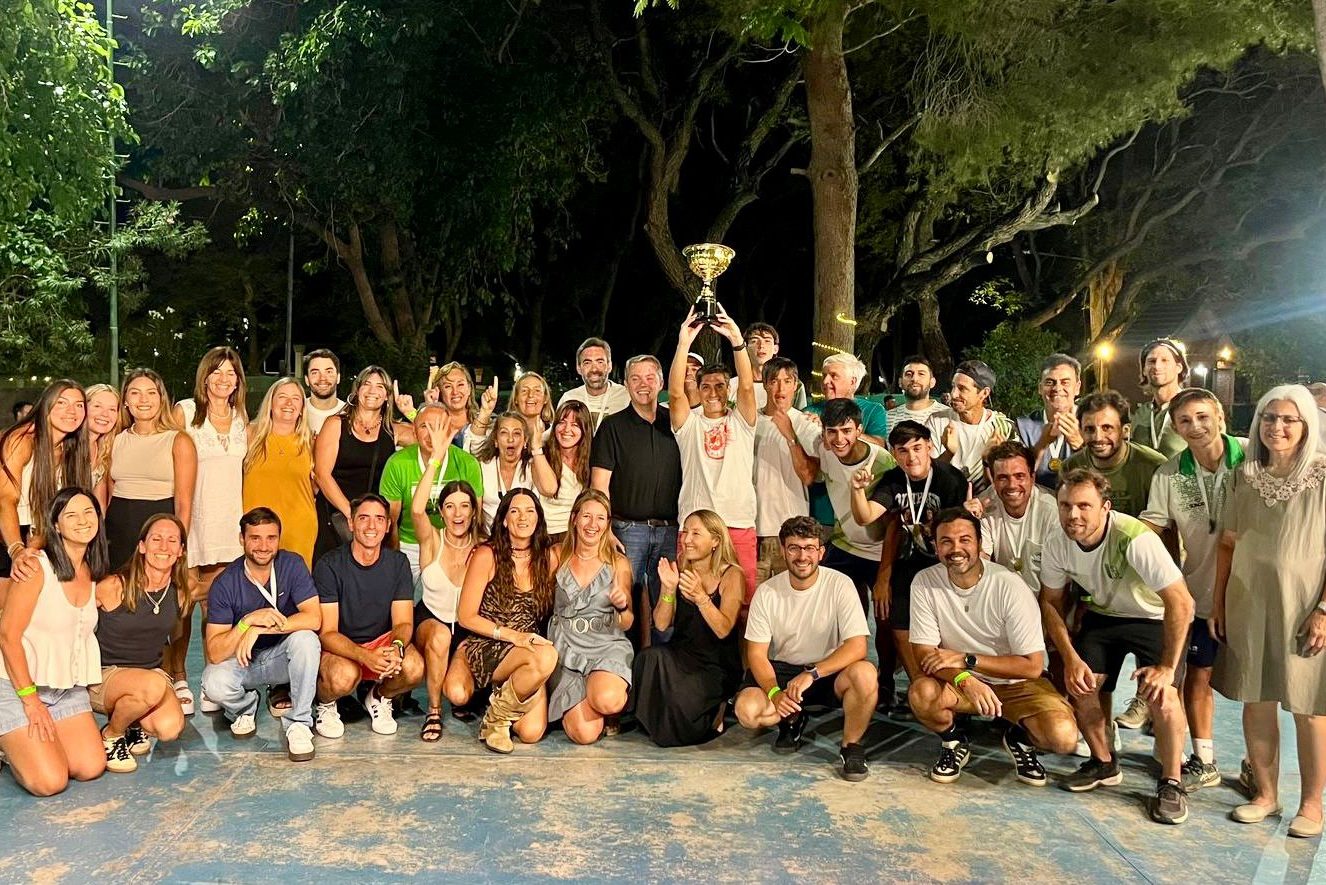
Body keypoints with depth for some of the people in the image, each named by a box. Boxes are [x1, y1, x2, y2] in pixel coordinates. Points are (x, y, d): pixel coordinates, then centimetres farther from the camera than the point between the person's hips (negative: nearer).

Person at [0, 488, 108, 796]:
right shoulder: (37, 567, -16)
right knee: (50, 782, -13)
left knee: (91, 769, -4)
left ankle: (27, 742, 20)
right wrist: (30, 699, -15)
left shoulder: (92, 575, 6)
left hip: (69, 687, 7)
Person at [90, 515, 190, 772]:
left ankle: (134, 724, 11)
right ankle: (110, 736, -5)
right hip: (103, 676, -3)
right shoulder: (114, 587, -16)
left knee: (170, 727, -27)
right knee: (153, 685, -37)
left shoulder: (183, 589, -2)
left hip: (153, 671, 4)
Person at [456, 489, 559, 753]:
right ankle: (497, 715, -8)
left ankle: (505, 694, 13)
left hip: (528, 649, 3)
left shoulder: (549, 558, 6)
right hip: (486, 649, -3)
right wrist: (512, 635, -15)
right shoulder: (487, 555, -4)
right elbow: (467, 617, -5)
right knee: (546, 657, -34)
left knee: (532, 733, -19)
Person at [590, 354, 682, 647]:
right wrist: (605, 531, -11)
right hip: (628, 529, -2)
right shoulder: (613, 426, 2)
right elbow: (599, 483, -3)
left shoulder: (674, 423, 10)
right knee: (627, 600, 1)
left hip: (670, 529, 3)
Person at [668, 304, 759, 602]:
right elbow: (675, 392, -7)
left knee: (744, 598, 2)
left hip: (740, 524, 0)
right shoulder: (689, 423, 10)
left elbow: (747, 386, -5)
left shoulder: (740, 421, 11)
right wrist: (684, 344, -15)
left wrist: (737, 340, -16)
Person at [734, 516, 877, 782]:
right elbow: (757, 653, -6)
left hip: (829, 671, -1)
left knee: (865, 674, -34)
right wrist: (775, 692, -25)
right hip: (781, 671, 2)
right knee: (747, 710, -26)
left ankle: (851, 746, -7)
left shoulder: (840, 585, -13)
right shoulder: (767, 592, -8)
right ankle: (792, 720, 10)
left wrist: (812, 673, -33)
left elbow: (857, 647, -21)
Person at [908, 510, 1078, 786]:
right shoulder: (925, 582, -14)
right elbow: (923, 652, -14)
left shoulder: (1008, 585, -20)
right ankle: (955, 742, 3)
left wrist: (965, 660, -24)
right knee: (921, 693, -32)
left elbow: (1033, 665, -17)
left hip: (1016, 681, -1)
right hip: (958, 680, 1)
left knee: (1063, 737, -27)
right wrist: (966, 680, -33)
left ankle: (1020, 738, 10)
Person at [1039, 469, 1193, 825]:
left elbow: (1181, 603, -32)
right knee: (1080, 685, -10)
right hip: (1102, 615, 5)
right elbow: (1051, 602, -2)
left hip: (1154, 619, -4)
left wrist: (1167, 666, -29)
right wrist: (1070, 658, -12)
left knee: (1161, 695, -23)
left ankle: (1172, 783, -1)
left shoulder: (1134, 538, -35)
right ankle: (1104, 764, 15)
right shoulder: (1057, 546, -17)